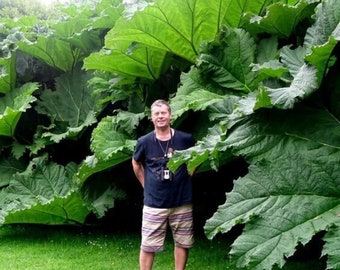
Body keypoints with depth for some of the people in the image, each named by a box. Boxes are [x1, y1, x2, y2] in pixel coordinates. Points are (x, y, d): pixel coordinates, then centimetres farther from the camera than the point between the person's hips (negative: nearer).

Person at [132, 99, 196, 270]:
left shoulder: (185, 139, -6)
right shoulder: (144, 142, -6)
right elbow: (136, 163, 13)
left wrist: (188, 175, 5)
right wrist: (146, 185, 8)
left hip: (182, 202, 1)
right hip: (154, 203, -1)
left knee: (182, 243, 11)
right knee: (148, 246, 4)